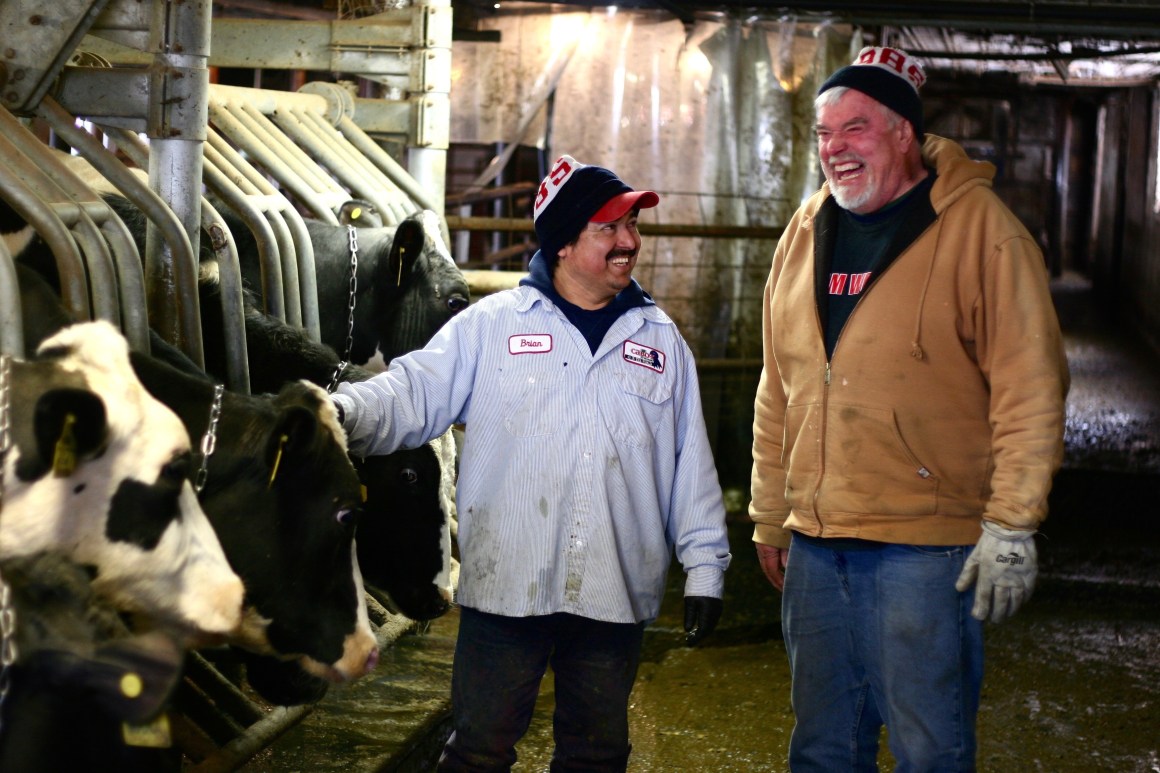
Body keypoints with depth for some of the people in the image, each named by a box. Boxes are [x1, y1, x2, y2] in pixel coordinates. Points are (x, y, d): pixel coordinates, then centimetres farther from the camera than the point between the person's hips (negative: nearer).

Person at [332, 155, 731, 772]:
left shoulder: (661, 341, 11)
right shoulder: (492, 324, 2)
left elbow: (691, 467, 12)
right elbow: (415, 392, -6)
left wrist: (704, 568, 8)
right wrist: (347, 411, -26)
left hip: (615, 599, 3)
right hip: (505, 589, -3)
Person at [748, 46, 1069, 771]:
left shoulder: (979, 228, -8)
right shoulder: (807, 230, 11)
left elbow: (1030, 387, -12)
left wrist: (1011, 525, -15)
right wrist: (770, 515, 17)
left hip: (925, 547, -6)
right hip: (814, 544, 6)